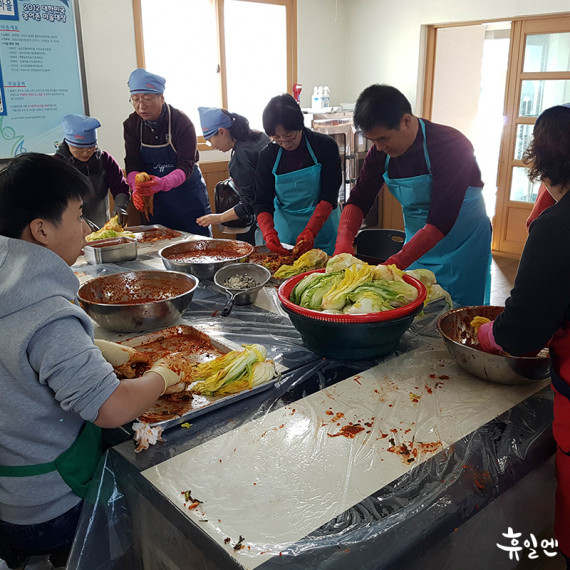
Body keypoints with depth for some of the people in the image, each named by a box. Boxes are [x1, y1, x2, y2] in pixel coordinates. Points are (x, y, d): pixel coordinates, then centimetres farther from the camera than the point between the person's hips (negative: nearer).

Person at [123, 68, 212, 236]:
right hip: (155, 198, 4)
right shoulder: (131, 124, -1)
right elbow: (132, 163, -6)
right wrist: (137, 187, -27)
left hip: (188, 196, -4)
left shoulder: (182, 122, -15)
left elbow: (186, 166, -21)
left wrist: (163, 183, -40)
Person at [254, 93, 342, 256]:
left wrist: (310, 231, -27)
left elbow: (329, 196, -13)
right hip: (285, 232, 2)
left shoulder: (325, 146, -8)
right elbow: (262, 202, -4)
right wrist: (269, 233, -24)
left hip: (322, 229, -1)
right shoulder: (267, 155, -2)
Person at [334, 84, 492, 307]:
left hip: (462, 245, -5)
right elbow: (359, 199, -5)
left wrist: (394, 264, -37)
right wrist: (343, 243, -24)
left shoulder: (451, 145, -26)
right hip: (417, 242, 5)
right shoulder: (381, 151, -8)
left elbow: (440, 222, -32)